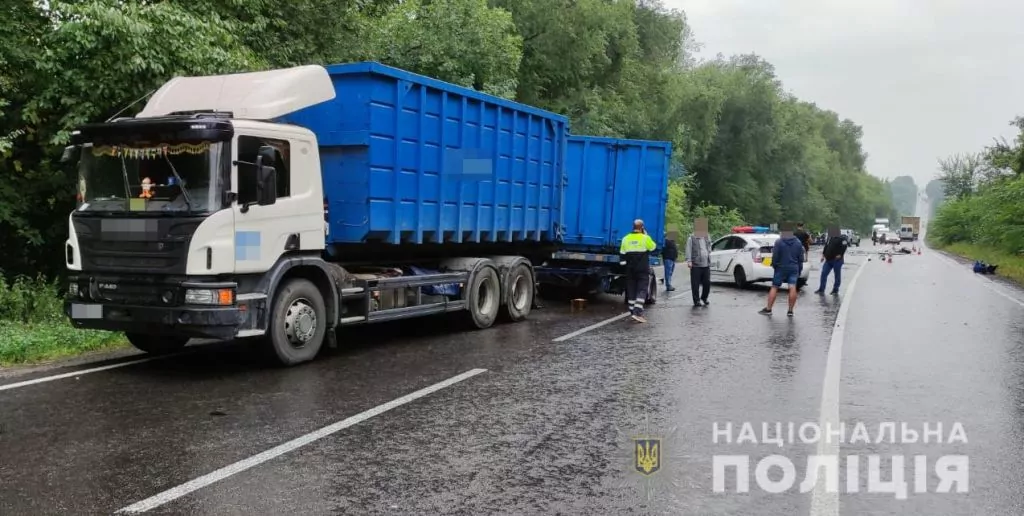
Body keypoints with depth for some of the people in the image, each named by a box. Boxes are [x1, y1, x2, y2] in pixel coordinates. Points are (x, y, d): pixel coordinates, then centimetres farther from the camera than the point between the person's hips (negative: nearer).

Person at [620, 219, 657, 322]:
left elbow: (622, 254, 6)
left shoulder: (626, 238, 4)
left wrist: (624, 265, 14)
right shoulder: (645, 238, -10)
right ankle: (637, 312, -18)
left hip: (630, 269, 4)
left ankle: (632, 311, 15)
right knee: (642, 290, -5)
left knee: (631, 289, 11)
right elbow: (653, 247, 6)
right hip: (643, 269, -4)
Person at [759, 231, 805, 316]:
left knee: (774, 288, 3)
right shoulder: (798, 242, 5)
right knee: (793, 288, 0)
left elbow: (775, 256, -10)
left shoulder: (779, 242, -9)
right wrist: (799, 269, 15)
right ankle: (790, 311, 1)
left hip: (781, 268, -3)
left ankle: (768, 309, 4)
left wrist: (774, 266, 6)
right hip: (794, 268, 3)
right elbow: (801, 258, 8)